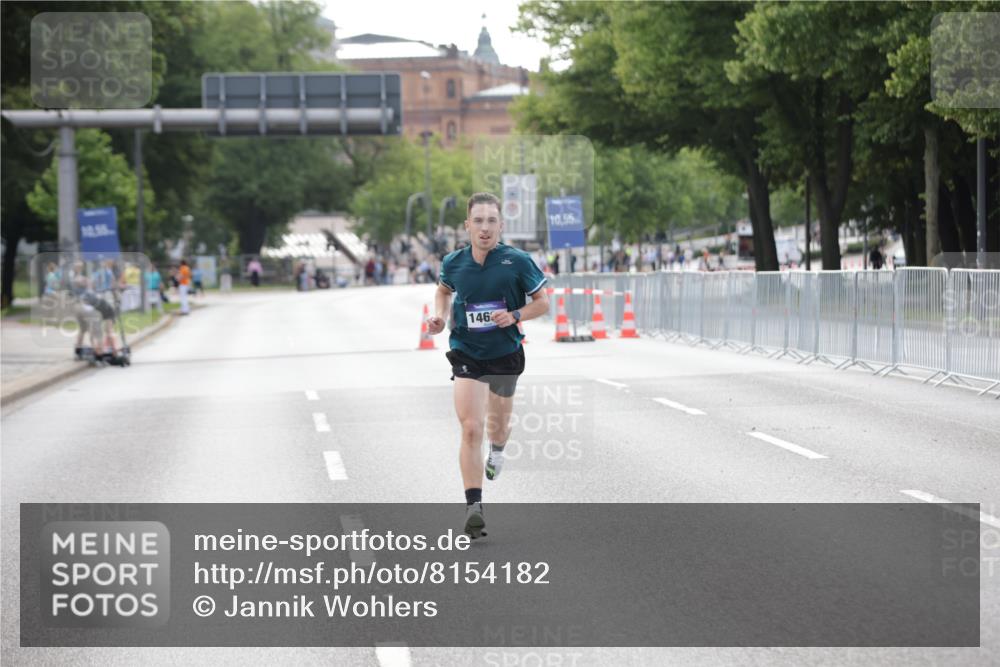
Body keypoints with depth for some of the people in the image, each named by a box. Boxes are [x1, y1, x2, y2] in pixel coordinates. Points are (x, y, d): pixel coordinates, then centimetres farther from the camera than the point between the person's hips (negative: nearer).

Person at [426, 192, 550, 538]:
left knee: (498, 424, 21)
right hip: (466, 354, -1)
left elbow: (543, 303, -2)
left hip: (506, 354, 1)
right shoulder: (453, 263, -5)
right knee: (471, 429, -16)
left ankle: (497, 450, 60)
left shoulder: (518, 261, -11)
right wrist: (439, 316, 0)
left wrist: (515, 315, -20)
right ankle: (474, 507, -18)